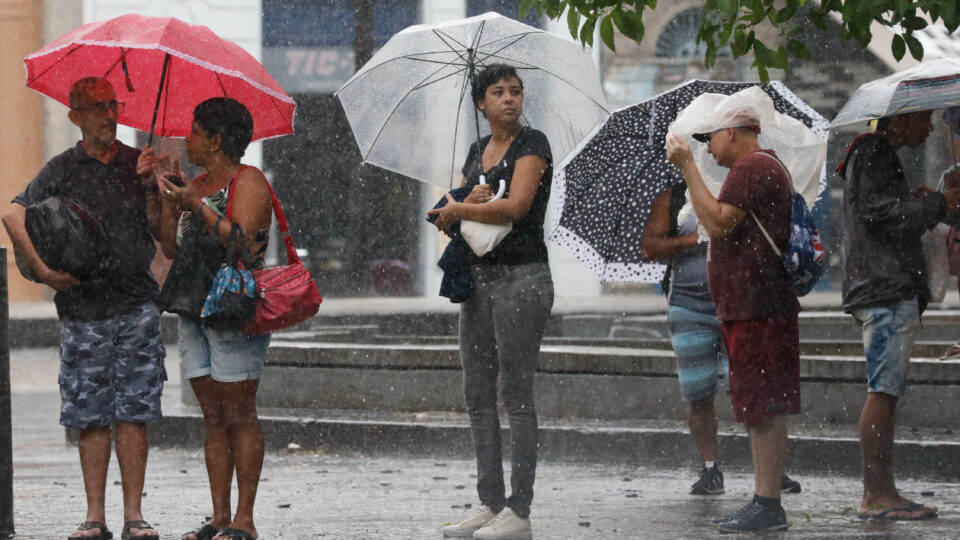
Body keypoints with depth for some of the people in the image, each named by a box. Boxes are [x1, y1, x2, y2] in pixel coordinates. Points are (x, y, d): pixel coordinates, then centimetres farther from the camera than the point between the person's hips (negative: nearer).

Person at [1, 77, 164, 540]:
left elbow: (160, 229, 3)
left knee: (133, 413, -1)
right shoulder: (63, 169, 3)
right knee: (90, 415, 1)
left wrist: (152, 186, -12)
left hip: (137, 305, 1)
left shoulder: (138, 163, 9)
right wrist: (42, 270, -16)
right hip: (83, 307, -1)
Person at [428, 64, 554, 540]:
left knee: (516, 393, -9)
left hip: (521, 277, -8)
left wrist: (459, 209, -6)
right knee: (477, 394, 7)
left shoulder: (532, 144, -6)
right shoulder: (477, 152, 16)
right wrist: (470, 199, -10)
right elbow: (451, 216, 12)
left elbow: (516, 206, -18)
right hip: (478, 277, 8)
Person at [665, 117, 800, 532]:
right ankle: (763, 502, 15)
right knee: (761, 409, 12)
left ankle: (768, 505, -11)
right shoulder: (766, 167, 23)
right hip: (755, 307, 11)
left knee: (765, 409, -10)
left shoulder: (751, 167, -12)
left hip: (756, 308, -11)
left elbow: (717, 222, -21)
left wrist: (688, 167, -18)